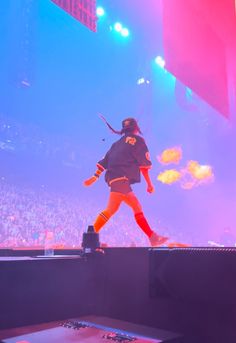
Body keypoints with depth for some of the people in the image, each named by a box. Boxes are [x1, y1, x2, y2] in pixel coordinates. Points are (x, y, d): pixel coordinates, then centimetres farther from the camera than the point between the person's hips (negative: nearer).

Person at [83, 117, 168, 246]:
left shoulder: (118, 143, 24)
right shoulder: (137, 140, 5)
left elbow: (104, 161, 18)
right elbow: (144, 164, 3)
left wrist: (95, 177, 16)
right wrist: (149, 184, 9)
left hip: (114, 177, 9)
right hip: (121, 178, -9)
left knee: (137, 207, 9)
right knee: (112, 208, -17)